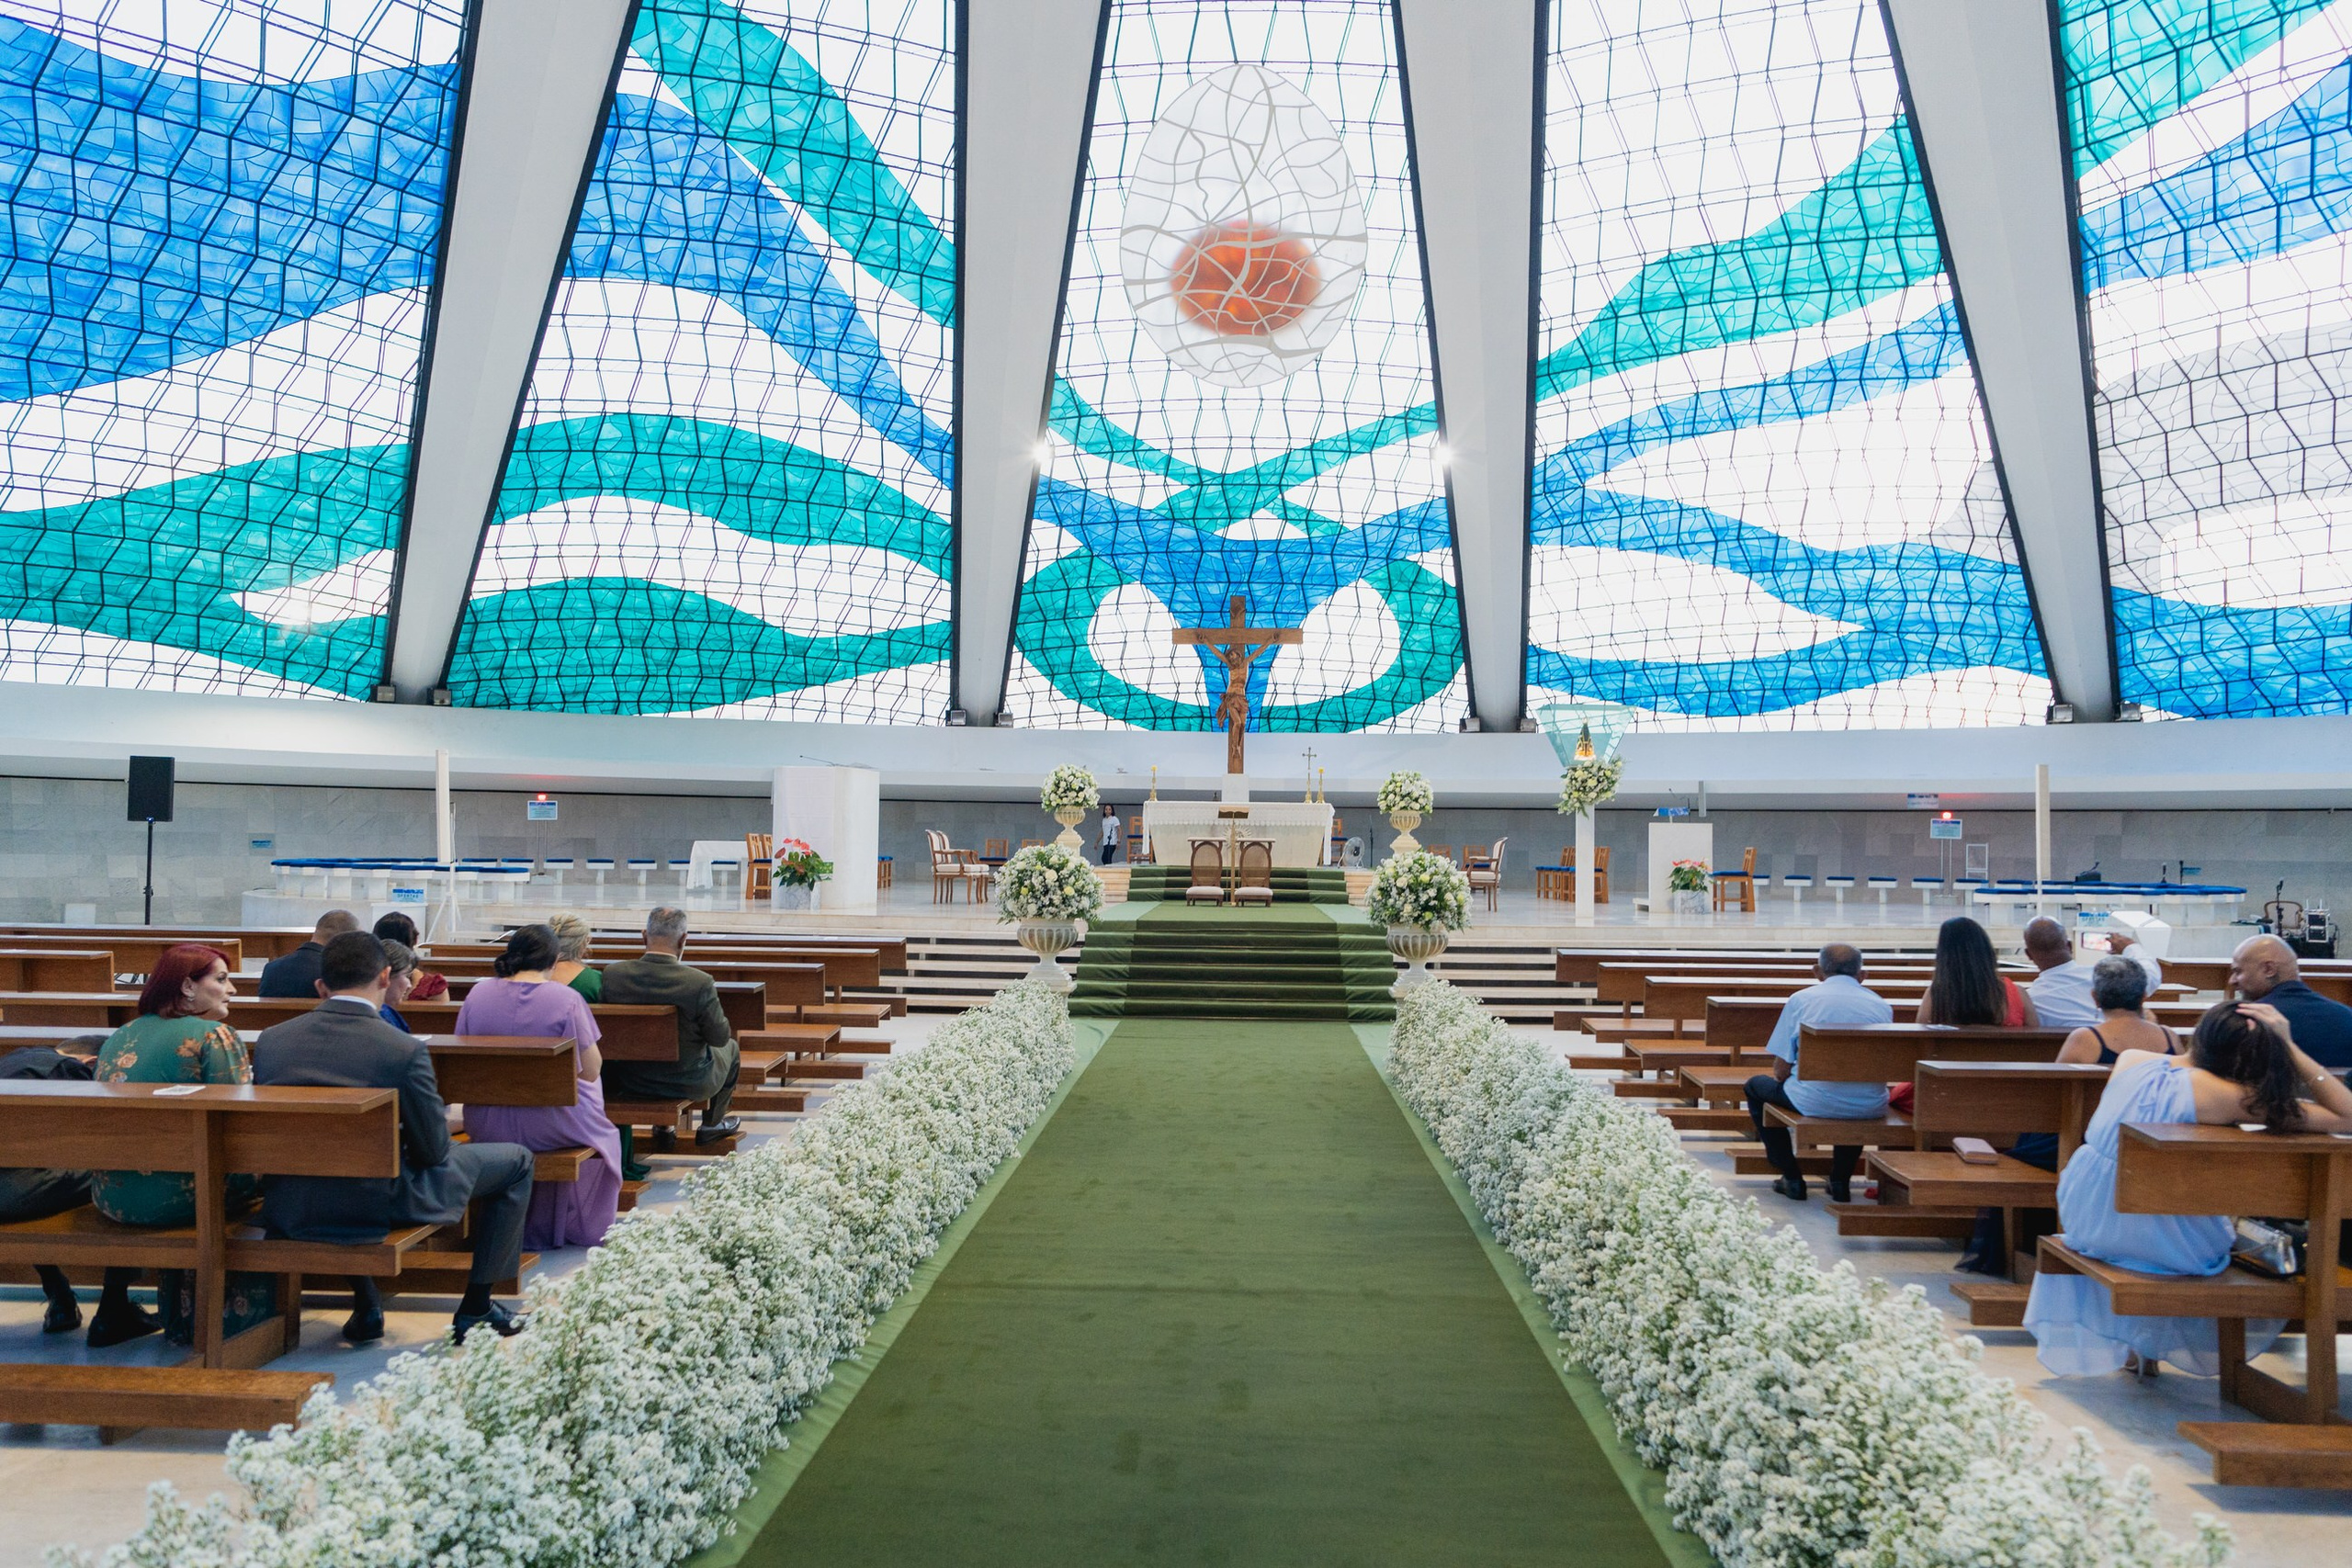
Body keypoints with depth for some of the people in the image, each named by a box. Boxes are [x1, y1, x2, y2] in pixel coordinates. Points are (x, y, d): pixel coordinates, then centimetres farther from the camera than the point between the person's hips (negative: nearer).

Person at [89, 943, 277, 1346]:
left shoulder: (119, 1037, 14)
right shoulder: (214, 1035, -9)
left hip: (110, 1198, 8)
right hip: (174, 1198, -8)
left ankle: (183, 1320, 37)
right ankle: (236, 1318, 19)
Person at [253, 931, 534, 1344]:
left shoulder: (270, 1040, -6)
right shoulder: (406, 1051, -20)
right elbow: (433, 1151, -12)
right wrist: (443, 1119, 12)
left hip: (289, 1212, 5)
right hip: (380, 1206, -5)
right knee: (516, 1160, 13)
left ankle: (366, 1306, 35)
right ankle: (475, 1309, 21)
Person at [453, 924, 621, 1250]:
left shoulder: (477, 994, -4)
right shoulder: (567, 999, -15)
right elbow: (591, 1071, -11)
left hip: (487, 1128, 4)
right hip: (550, 1128, -4)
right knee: (604, 1135, 29)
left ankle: (529, 1230, 45)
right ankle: (580, 1228, 41)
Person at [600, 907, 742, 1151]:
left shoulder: (612, 973, -16)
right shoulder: (700, 982, -27)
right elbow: (720, 1037, -16)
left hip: (630, 1083, 4)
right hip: (688, 1083, -3)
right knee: (731, 1048, 29)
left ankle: (662, 1129, 41)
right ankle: (711, 1125, 43)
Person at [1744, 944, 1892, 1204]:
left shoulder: (1801, 999, -2)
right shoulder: (1882, 1005, 6)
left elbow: (1781, 1069, -3)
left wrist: (1782, 1077, 21)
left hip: (1816, 1103, -4)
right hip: (1871, 1108, 4)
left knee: (1756, 1086, 25)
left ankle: (1792, 1179, 21)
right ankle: (1841, 1181, 31)